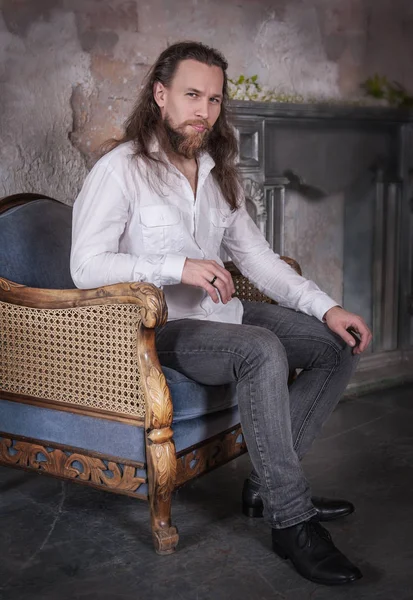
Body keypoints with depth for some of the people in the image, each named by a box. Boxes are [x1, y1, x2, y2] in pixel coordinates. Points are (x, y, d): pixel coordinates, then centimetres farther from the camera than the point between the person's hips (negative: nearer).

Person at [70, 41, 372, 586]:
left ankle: (268, 482, -2)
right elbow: (86, 266, -18)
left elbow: (256, 256, 12)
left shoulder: (218, 174, 12)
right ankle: (290, 520, -22)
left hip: (219, 314, 8)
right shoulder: (121, 170, -10)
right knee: (262, 352, -34)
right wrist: (179, 267, -29)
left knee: (338, 344, -2)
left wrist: (325, 306, 0)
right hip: (158, 330, -8)